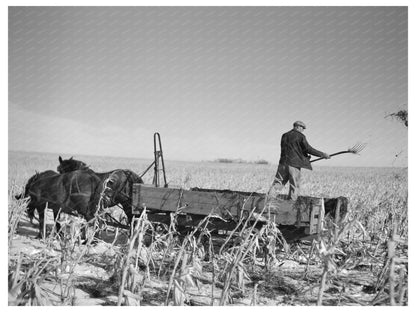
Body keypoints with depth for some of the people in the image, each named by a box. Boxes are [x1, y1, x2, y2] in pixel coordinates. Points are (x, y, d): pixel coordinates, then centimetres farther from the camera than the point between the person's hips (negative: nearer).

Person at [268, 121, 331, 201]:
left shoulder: (284, 136, 14)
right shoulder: (300, 136, -3)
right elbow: (308, 149, -7)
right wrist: (323, 154, 0)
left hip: (283, 163, 5)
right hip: (294, 164, -5)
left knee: (278, 183, 7)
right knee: (294, 186, 4)